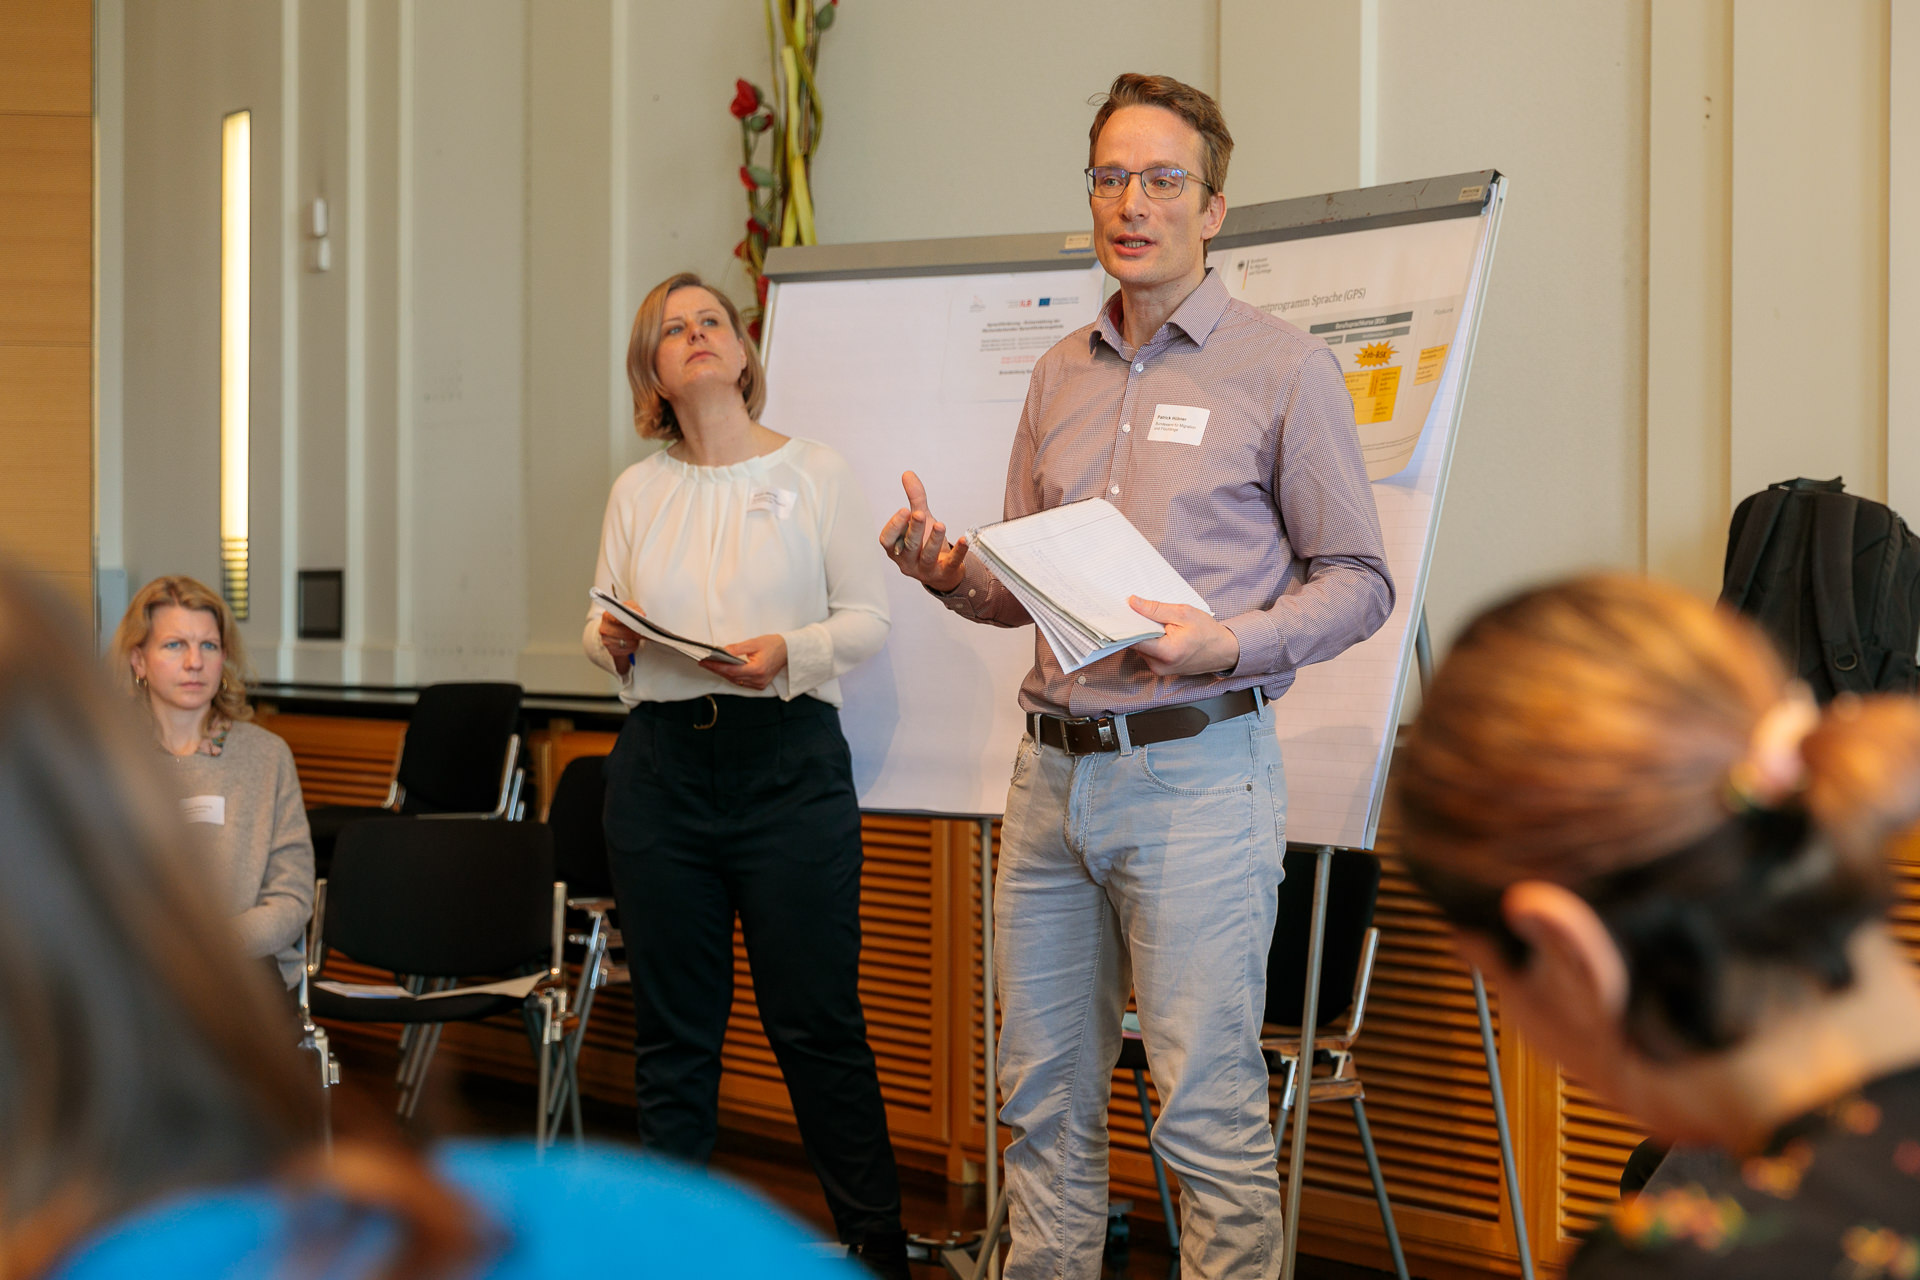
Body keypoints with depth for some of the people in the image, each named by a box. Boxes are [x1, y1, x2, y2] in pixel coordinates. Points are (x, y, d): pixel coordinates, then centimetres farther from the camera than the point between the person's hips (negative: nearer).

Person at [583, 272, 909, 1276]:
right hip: (661, 764, 3)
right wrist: (612, 643, -8)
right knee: (672, 1028, 7)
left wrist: (793, 653, -16)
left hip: (789, 760, -3)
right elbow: (599, 622, 15)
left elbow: (869, 617, 2)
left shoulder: (815, 472, 3)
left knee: (817, 1022, -1)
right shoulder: (638, 490, 11)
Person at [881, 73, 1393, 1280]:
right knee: (1044, 1095, 10)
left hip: (1195, 773, -6)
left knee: (1210, 1112, -5)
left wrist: (1232, 643, -19)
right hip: (1054, 772, 6)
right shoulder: (1061, 377, 15)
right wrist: (951, 570, -2)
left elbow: (1358, 581, -2)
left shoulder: (1284, 368, -1)